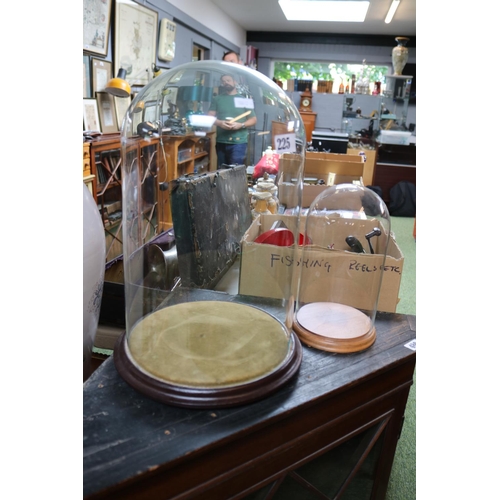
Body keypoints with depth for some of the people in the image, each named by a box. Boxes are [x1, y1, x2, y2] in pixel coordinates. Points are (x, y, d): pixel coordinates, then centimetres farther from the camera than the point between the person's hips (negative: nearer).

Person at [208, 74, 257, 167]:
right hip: (221, 141, 3)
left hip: (239, 141, -2)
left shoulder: (244, 99, 9)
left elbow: (253, 119, 6)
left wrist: (240, 125, -13)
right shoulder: (217, 99, 14)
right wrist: (220, 123, -16)